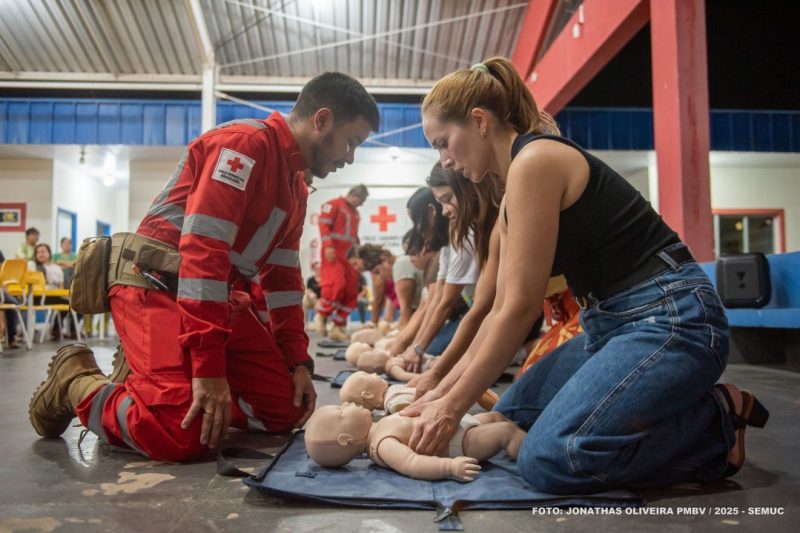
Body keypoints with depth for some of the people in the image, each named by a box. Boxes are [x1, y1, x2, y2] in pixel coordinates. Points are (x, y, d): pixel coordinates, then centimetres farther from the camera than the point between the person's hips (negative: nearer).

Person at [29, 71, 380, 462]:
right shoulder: (245, 142, -15)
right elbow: (202, 250, -24)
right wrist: (209, 368, -26)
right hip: (156, 286, -9)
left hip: (220, 296, 9)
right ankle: (78, 382, 5)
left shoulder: (297, 186, 15)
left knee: (287, 408, -1)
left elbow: (284, 276, 17)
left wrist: (298, 362, 10)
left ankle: (157, 381, 13)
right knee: (187, 434, -23)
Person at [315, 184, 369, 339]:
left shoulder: (355, 213, 21)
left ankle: (338, 327, 7)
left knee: (351, 291, 1)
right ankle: (321, 315, 1)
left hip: (348, 255, 8)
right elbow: (324, 224, -10)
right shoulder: (334, 204, -1)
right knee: (337, 284, -22)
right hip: (333, 253, -8)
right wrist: (328, 245, -20)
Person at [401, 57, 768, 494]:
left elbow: (522, 307, -18)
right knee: (509, 418, 9)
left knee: (548, 459, -23)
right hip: (612, 324, 10)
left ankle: (716, 423, -1)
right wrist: (446, 393, 11)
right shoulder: (513, 195, 14)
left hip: (669, 318, -10)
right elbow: (501, 311, 14)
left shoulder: (535, 161, -15)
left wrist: (454, 406, -11)